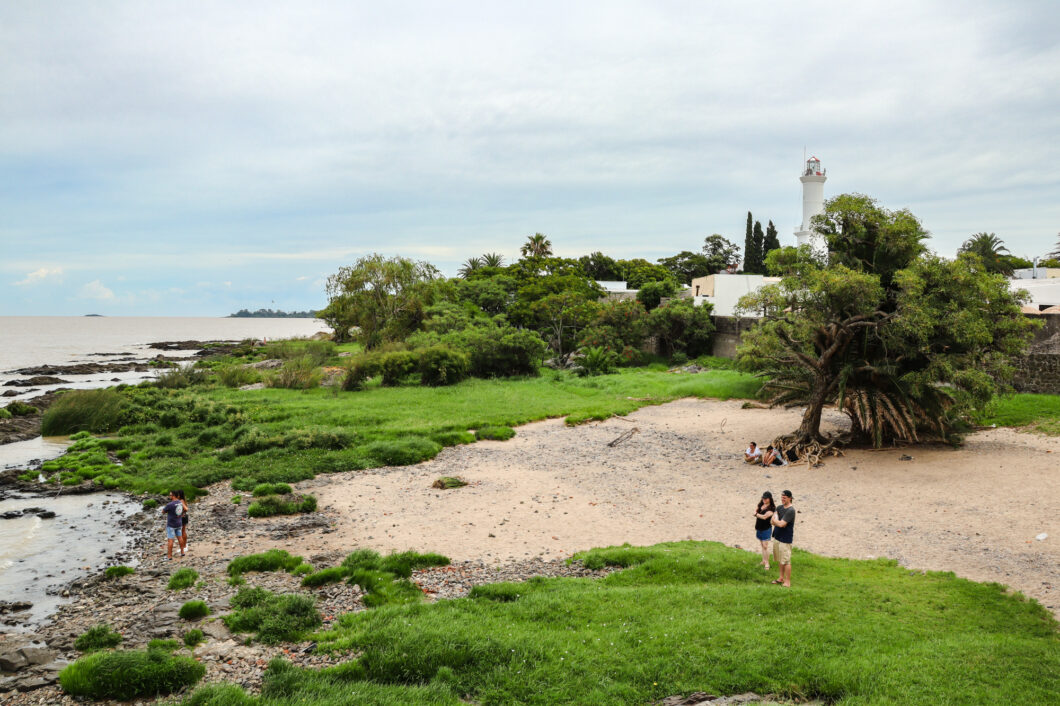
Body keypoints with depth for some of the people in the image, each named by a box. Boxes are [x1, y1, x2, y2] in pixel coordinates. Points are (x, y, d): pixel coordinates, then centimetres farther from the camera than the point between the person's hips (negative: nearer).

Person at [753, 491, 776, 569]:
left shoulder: (771, 508, -17)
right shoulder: (761, 504, 4)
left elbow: (764, 517, -25)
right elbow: (756, 510, 18)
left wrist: (756, 514, -11)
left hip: (766, 528, -7)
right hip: (759, 528, 7)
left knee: (765, 546, -7)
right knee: (762, 545, 15)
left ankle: (767, 563, 0)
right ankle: (763, 561, 25)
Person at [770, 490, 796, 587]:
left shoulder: (790, 510, -18)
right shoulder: (780, 507, 8)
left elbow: (781, 524, -23)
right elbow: (771, 521, 3)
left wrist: (775, 521, -6)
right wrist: (778, 522, -16)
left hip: (785, 539, -8)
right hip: (777, 537, 8)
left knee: (786, 561, -3)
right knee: (779, 560, 18)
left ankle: (787, 582, 5)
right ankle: (781, 578, 31)